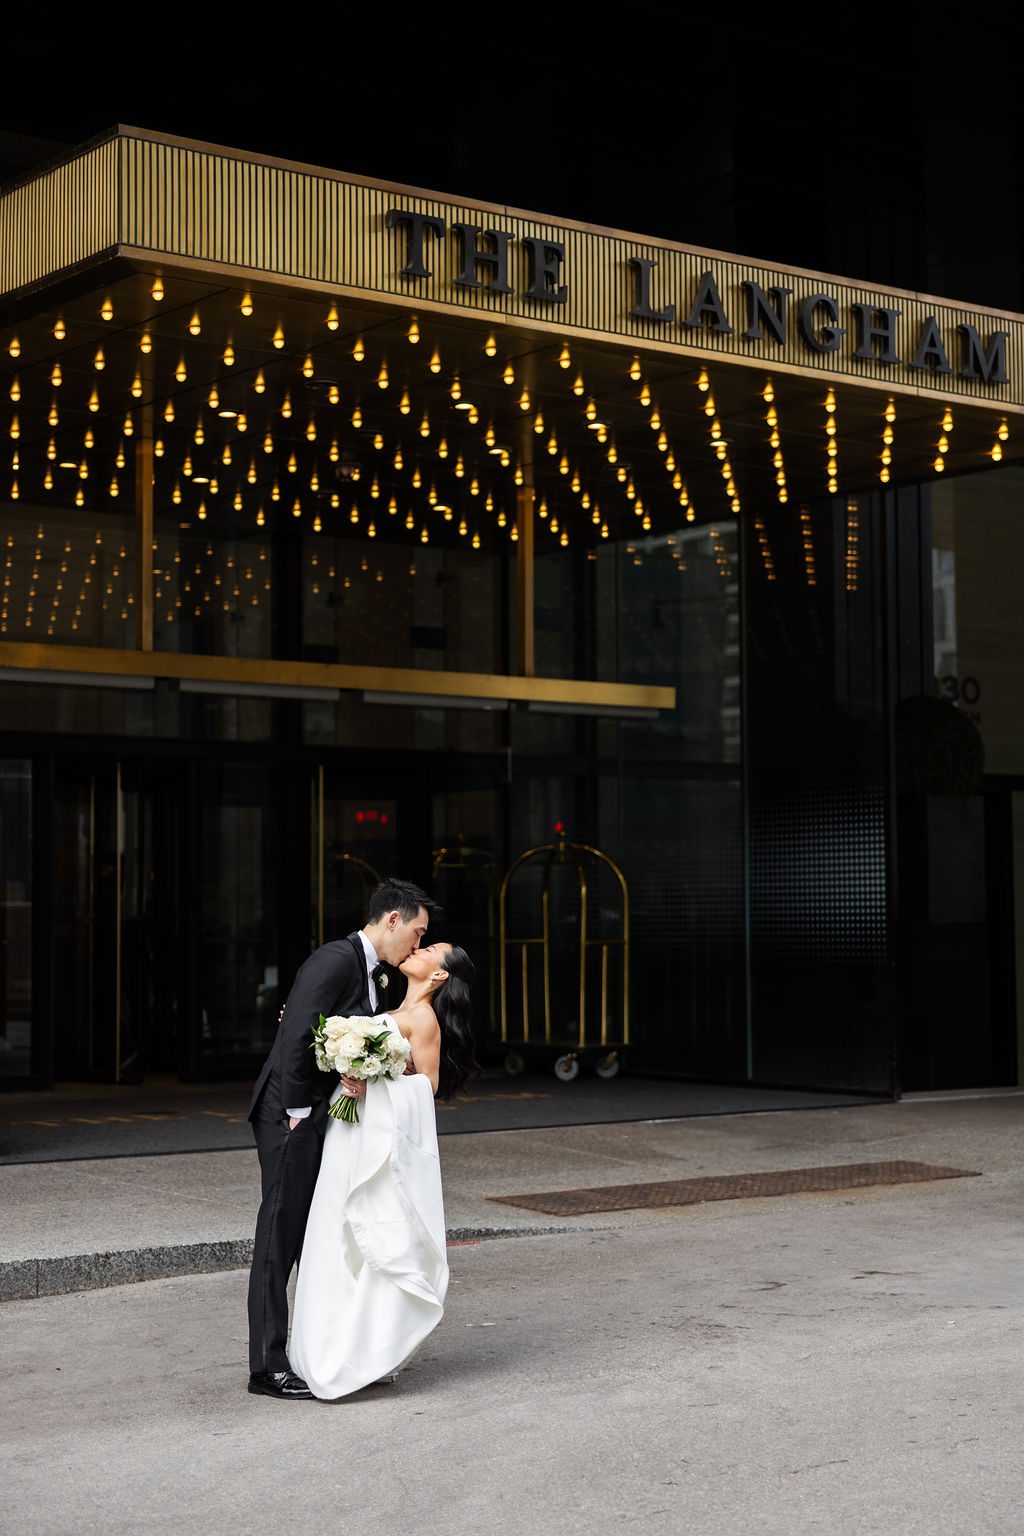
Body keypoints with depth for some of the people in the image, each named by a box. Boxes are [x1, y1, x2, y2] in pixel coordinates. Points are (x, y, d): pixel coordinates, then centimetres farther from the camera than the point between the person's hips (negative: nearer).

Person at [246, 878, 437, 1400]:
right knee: (280, 1237, -4)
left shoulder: (377, 975, 14)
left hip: (326, 1118, 10)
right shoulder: (334, 960, -17)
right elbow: (296, 1038, -21)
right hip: (291, 1118, -10)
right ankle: (267, 1366, 1)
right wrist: (298, 1113, -17)